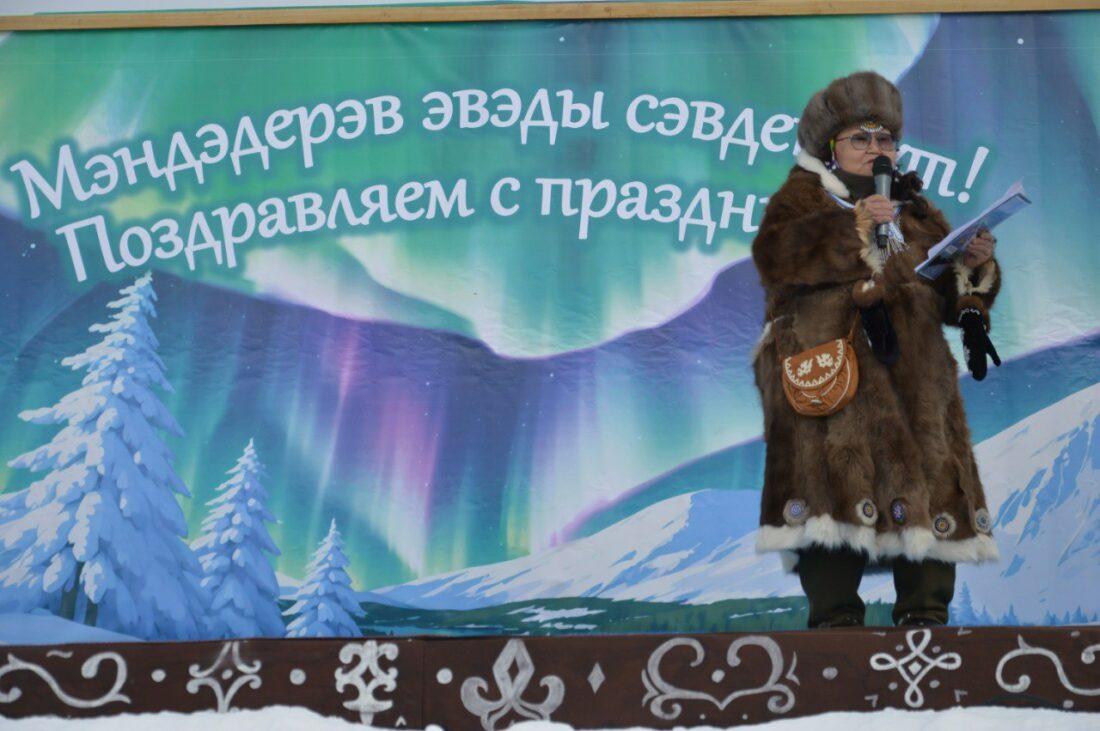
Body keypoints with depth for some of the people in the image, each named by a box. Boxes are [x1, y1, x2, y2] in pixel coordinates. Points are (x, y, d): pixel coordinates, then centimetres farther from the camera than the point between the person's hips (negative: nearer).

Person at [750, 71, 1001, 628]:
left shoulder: (917, 212, 25)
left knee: (931, 492, -3)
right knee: (835, 488, -15)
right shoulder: (804, 196, 11)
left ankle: (925, 617, 4)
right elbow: (774, 254, -11)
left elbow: (952, 300, 20)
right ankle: (834, 618, -9)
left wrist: (973, 267, -2)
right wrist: (853, 226, -16)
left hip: (913, 379, 5)